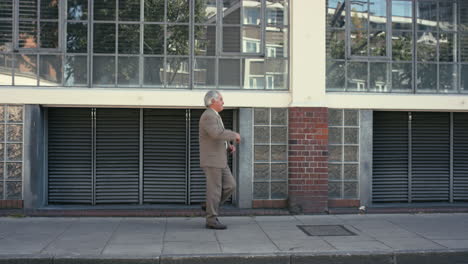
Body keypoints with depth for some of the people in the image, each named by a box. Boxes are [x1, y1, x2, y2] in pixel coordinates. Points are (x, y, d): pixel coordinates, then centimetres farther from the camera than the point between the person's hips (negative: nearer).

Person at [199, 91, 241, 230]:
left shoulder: (214, 117, 18)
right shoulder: (208, 116, -16)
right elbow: (217, 134, -33)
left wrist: (230, 146, 8)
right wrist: (234, 135, -18)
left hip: (218, 160, 10)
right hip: (211, 160, -10)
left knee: (230, 186, 7)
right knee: (215, 190, -5)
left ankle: (210, 207, 18)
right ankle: (212, 221, 3)